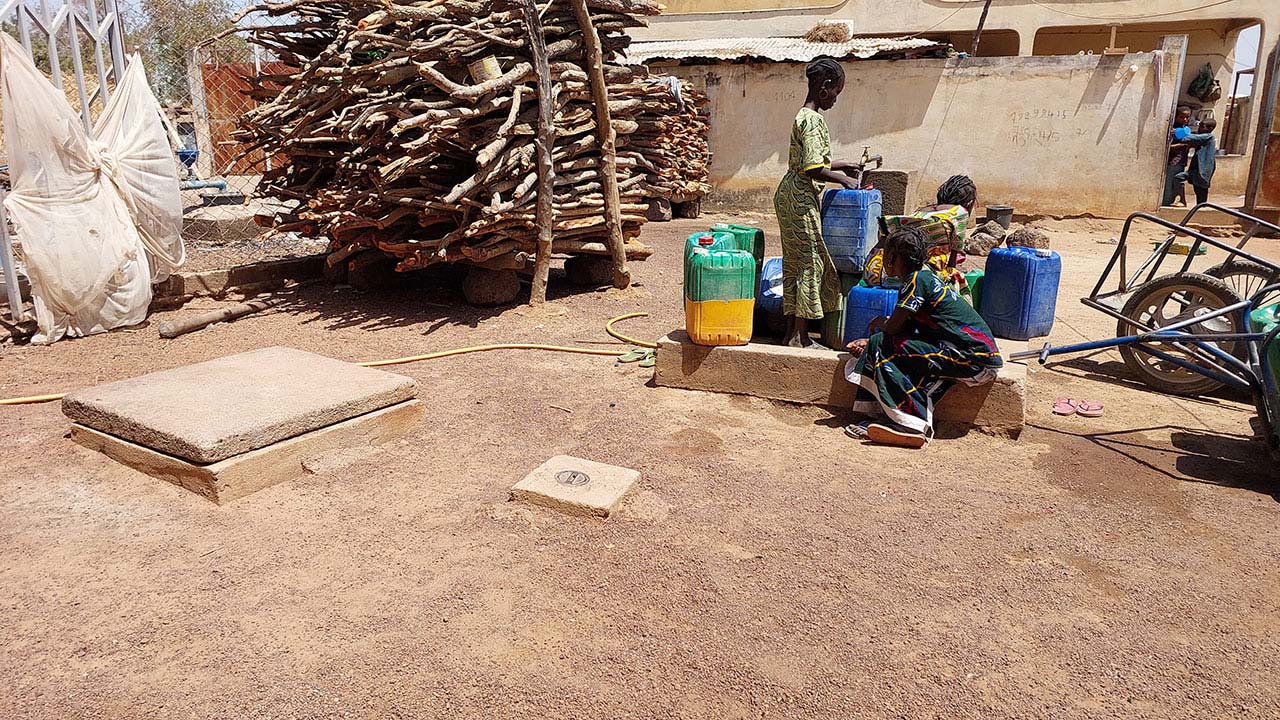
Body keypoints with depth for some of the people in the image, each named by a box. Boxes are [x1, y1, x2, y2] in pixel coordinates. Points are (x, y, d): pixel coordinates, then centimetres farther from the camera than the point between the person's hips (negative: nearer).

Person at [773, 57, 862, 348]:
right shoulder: (813, 120, -16)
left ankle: (792, 329, 18)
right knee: (812, 262, -4)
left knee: (794, 263, 12)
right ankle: (800, 336, -1)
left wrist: (840, 166, 21)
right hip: (801, 199, -10)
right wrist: (843, 179, -11)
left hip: (789, 194, 10)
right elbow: (812, 169, -22)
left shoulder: (803, 116, 15)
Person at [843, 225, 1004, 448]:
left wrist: (879, 324, 9)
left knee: (882, 347, -13)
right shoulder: (925, 276, 18)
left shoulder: (918, 279, -11)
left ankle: (912, 424, -15)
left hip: (975, 358, -10)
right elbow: (899, 328, 15)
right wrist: (869, 343, 3)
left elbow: (892, 327, -14)